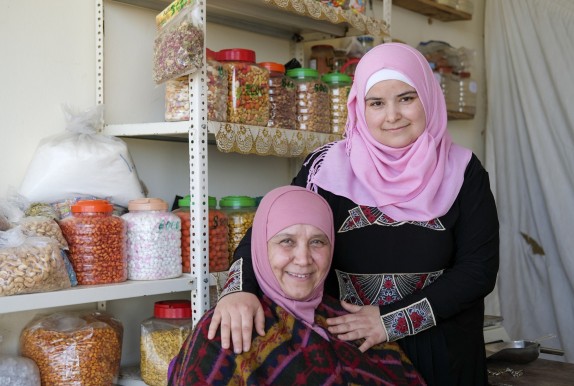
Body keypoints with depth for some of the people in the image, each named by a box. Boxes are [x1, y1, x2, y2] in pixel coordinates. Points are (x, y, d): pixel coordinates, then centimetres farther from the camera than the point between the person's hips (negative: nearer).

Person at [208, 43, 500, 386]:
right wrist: (239, 289, -32)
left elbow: (479, 269, -10)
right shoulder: (329, 167, -7)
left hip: (445, 357, 0)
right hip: (348, 352, 0)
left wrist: (390, 322, -18)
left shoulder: (463, 172, -7)